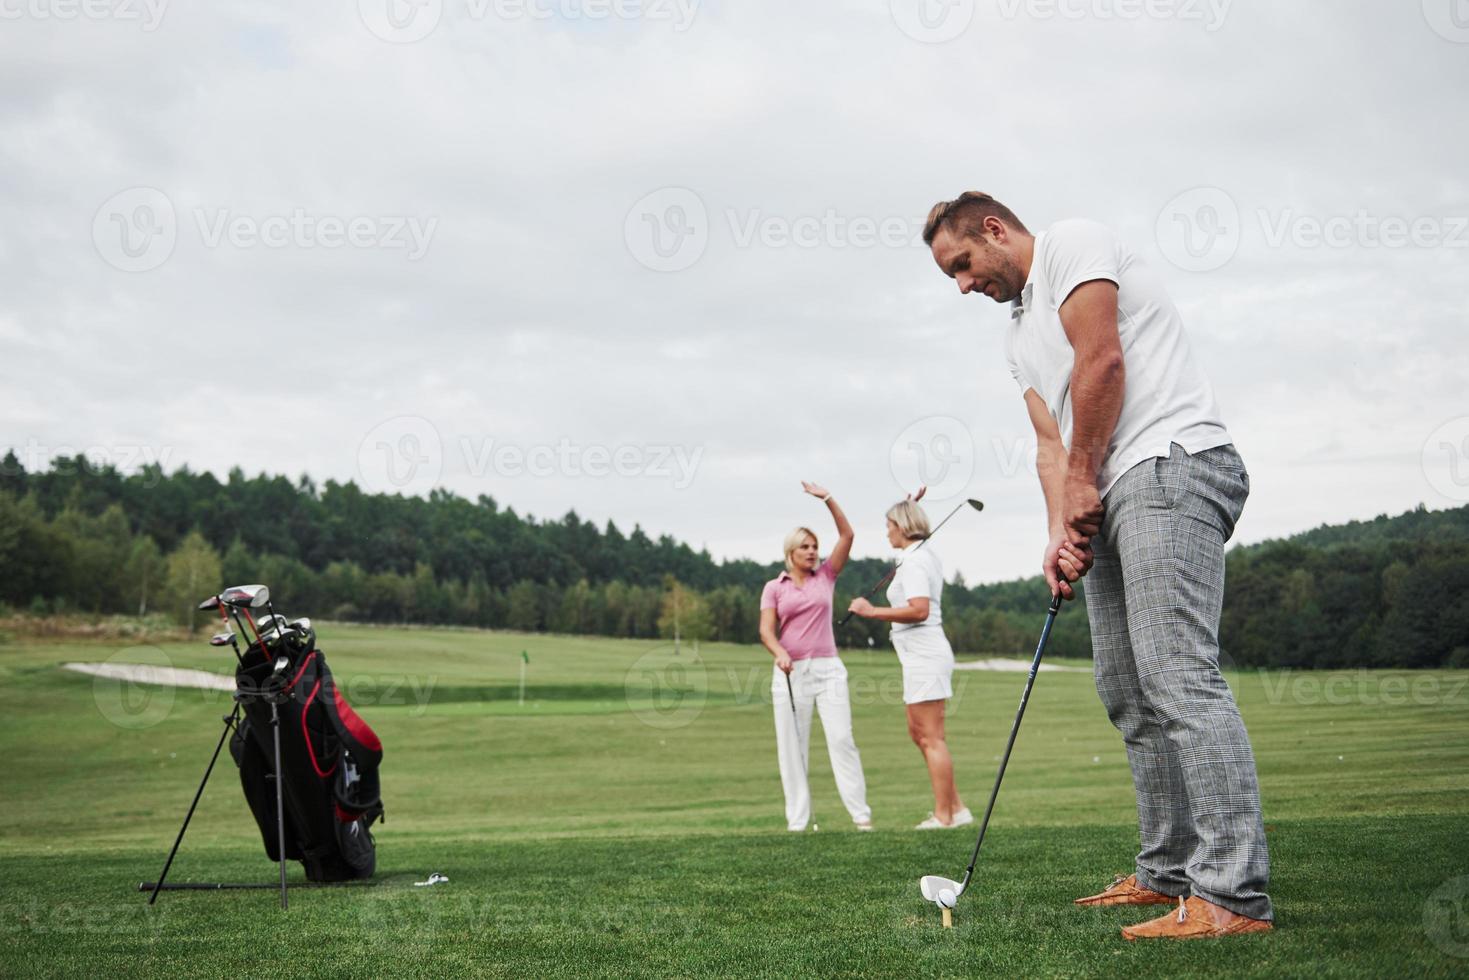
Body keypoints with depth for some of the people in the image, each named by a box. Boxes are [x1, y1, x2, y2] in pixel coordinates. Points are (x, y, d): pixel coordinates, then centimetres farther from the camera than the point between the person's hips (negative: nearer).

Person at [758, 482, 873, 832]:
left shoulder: (826, 576, 10)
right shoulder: (773, 588, 8)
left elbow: (846, 534, 3)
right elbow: (766, 630, -2)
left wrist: (827, 498, -4)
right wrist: (780, 653, -22)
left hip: (828, 668, 0)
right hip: (790, 672, 0)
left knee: (841, 738, -8)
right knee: (791, 745, 0)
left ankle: (861, 813, -7)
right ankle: (796, 819, 3)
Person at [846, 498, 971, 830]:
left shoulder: (914, 561, -15)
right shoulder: (926, 554, 14)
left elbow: (920, 610, -25)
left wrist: (873, 611, -22)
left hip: (923, 656, -11)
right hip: (922, 656, 11)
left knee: (931, 738, -6)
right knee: (918, 734, 14)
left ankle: (944, 814, -1)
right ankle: (956, 807, 16)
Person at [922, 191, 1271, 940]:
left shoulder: (1070, 243, 1)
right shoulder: (1019, 336, 27)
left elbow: (1102, 360, -12)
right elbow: (1051, 443, 17)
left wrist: (1084, 480, -5)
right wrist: (1061, 531, 0)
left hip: (1171, 463, -10)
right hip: (1110, 498, 10)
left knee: (1178, 674, -19)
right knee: (1127, 690, 8)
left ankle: (1234, 895, -23)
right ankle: (1169, 872, 14)